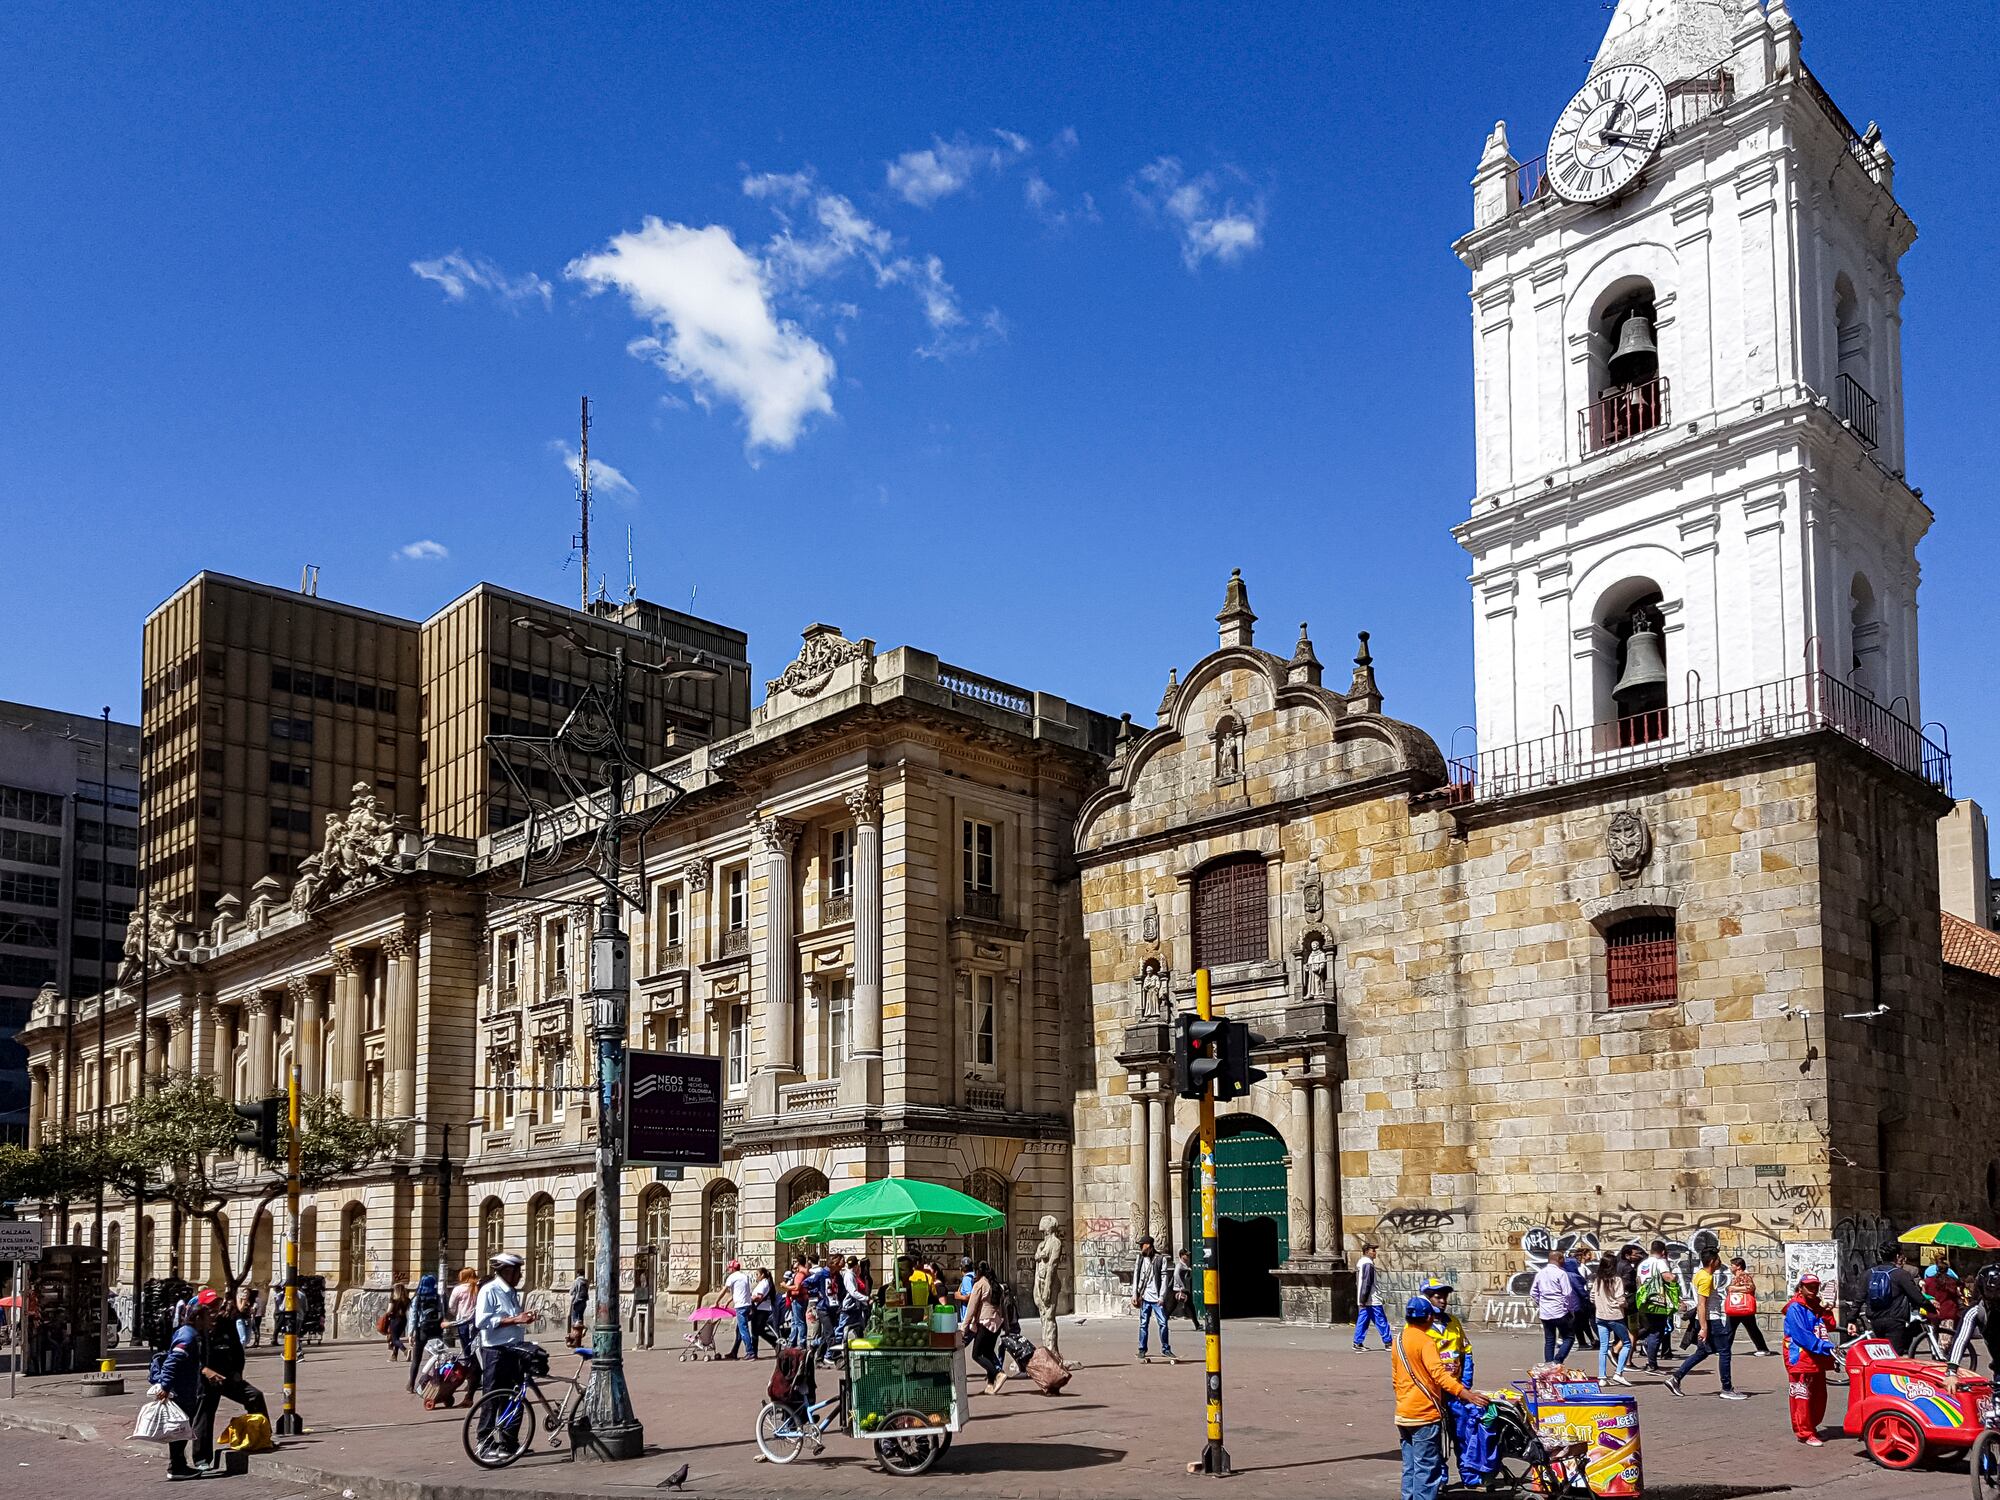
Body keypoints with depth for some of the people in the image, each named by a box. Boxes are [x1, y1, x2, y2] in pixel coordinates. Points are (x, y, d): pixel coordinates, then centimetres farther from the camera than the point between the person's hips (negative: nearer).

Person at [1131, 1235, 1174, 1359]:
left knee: (1163, 1323, -1)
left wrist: (1162, 1297, -9)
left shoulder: (1161, 1259, -1)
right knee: (1143, 1324, 5)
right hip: (1144, 1297, 2)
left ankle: (1166, 1349, 10)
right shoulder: (1140, 1259, 8)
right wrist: (1134, 1295, 3)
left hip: (1157, 1297, -2)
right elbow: (1136, 1277, 10)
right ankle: (1142, 1349, 12)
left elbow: (1164, 1278, -3)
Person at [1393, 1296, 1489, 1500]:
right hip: (1424, 1414, -8)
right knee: (1427, 1469, -4)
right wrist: (1465, 1393, -37)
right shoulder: (1425, 1341, -15)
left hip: (1403, 1414, 8)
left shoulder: (1399, 1340, 10)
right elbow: (1439, 1373, -29)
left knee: (1410, 1467, 15)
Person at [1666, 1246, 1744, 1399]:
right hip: (1711, 1320, -10)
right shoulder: (1706, 1278, -18)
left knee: (1702, 1352, 14)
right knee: (1724, 1352, -1)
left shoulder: (1700, 1274, 13)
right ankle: (1727, 1389, 4)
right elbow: (1701, 1305, -23)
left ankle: (1675, 1378, 11)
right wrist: (1703, 1328, -25)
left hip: (1704, 1320, 10)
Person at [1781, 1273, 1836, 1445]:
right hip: (1800, 1358, -8)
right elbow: (1802, 1336, -20)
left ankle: (1811, 1426, 27)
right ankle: (1805, 1433, -1)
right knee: (1802, 1396, -5)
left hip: (1818, 1360, 8)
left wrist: (1825, 1311, -4)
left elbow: (1830, 1326, 11)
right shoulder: (1795, 1308, -11)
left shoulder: (1816, 1306, 16)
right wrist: (1827, 1347, -23)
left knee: (1819, 1396, 13)